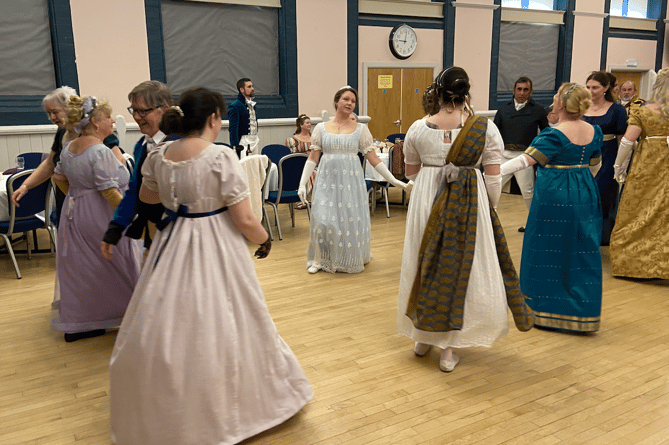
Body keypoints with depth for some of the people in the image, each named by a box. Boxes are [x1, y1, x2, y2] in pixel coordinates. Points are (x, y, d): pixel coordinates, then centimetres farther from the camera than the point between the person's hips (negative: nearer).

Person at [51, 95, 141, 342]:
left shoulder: (68, 148, 7)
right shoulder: (101, 152, -21)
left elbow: (59, 178, 18)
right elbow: (109, 192, -24)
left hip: (75, 214, 9)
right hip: (99, 218, -9)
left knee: (79, 268, 16)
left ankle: (75, 323, 26)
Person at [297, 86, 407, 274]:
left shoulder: (361, 129, 4)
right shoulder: (321, 128, 6)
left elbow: (373, 158, 3)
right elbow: (312, 158, 5)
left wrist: (393, 180, -1)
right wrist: (302, 184, -1)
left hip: (351, 180, 0)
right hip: (327, 180, 0)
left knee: (351, 221, 1)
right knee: (323, 221, -3)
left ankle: (349, 259, 22)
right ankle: (320, 260, 16)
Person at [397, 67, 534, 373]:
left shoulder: (418, 129, -2)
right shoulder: (486, 128, -6)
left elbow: (411, 173, 9)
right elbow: (494, 177, -5)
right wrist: (489, 209, 9)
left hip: (426, 204, 2)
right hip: (470, 204, -1)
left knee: (427, 265, 16)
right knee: (465, 267, 9)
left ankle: (423, 337, 31)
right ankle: (448, 348, 16)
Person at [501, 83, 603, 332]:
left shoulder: (554, 135, -17)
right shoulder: (594, 131, 5)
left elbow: (525, 160, -23)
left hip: (554, 197, -7)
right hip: (585, 197, 7)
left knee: (550, 253, 4)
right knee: (582, 254, 13)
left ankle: (548, 313, 13)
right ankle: (584, 315, 23)